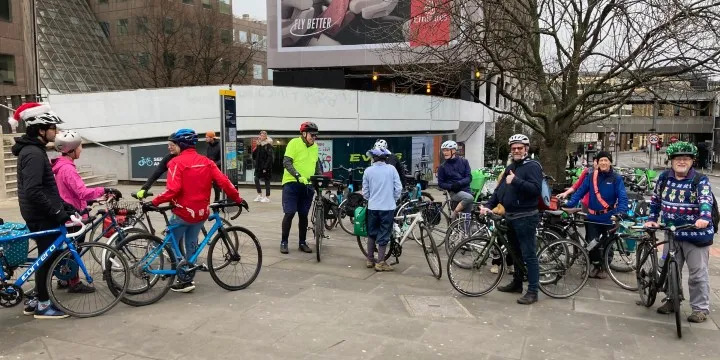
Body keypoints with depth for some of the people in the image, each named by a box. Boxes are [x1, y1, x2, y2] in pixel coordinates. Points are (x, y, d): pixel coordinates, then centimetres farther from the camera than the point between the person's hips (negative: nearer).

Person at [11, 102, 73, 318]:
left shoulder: (33, 150, 13)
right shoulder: (33, 153, -20)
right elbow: (33, 191, -27)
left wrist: (63, 205, 16)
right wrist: (57, 212, -23)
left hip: (42, 215, 10)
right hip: (41, 217, -10)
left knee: (47, 257, 16)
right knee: (48, 258, -1)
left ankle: (36, 300, 26)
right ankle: (43, 305, 11)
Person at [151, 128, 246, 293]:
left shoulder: (177, 162, -13)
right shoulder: (206, 162, 3)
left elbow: (172, 189, -22)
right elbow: (224, 182, -3)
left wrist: (154, 202, -14)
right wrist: (238, 199, 5)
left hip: (183, 212, -6)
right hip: (201, 212, 6)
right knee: (191, 244, 20)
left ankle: (184, 280, 7)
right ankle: (188, 277, 28)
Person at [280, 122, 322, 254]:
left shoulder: (314, 146, 8)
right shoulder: (294, 143, -9)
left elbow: (317, 163, 21)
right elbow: (286, 162, -17)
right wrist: (298, 176, -28)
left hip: (307, 185, 5)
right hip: (292, 183, -5)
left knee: (303, 215, 9)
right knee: (290, 213, -7)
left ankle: (302, 243, 19)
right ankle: (284, 242, 6)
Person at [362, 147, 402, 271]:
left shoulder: (368, 171, -2)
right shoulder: (391, 169, -5)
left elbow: (365, 191, 4)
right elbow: (398, 187, -4)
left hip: (372, 207, 2)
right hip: (388, 207, -2)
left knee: (372, 233, 17)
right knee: (384, 235, 5)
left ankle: (370, 260, 24)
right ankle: (380, 262, 6)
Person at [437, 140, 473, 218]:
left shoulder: (464, 162, 4)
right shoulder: (443, 167, 2)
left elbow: (469, 177, 0)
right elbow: (441, 183, 4)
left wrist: (459, 183, -19)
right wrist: (451, 186, -15)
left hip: (466, 190, 3)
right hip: (454, 192, -2)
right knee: (469, 198, -32)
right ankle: (454, 215, -19)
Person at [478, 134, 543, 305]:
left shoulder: (532, 166, -10)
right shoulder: (510, 168, 16)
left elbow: (536, 189, -24)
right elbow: (499, 189, 15)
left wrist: (515, 181, -27)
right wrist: (489, 206, 3)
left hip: (525, 218, -8)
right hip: (510, 216, 9)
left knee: (529, 255, -4)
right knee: (515, 252, 18)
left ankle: (532, 291, 2)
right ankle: (517, 283, 31)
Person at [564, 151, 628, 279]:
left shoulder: (616, 178, -6)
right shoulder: (591, 176, -1)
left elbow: (622, 196, -12)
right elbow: (580, 191, -3)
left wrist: (621, 211, -29)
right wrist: (569, 205, -14)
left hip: (609, 218, -1)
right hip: (593, 217, 1)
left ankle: (604, 267, 30)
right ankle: (596, 265, 23)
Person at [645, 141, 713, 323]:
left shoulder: (700, 180, -10)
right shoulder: (664, 177, 1)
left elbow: (706, 200, -26)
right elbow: (655, 200, 13)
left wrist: (704, 218, -44)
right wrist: (652, 219, 8)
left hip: (696, 234, -4)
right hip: (672, 233, 4)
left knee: (698, 273, 3)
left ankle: (700, 308, 15)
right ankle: (672, 301, 30)